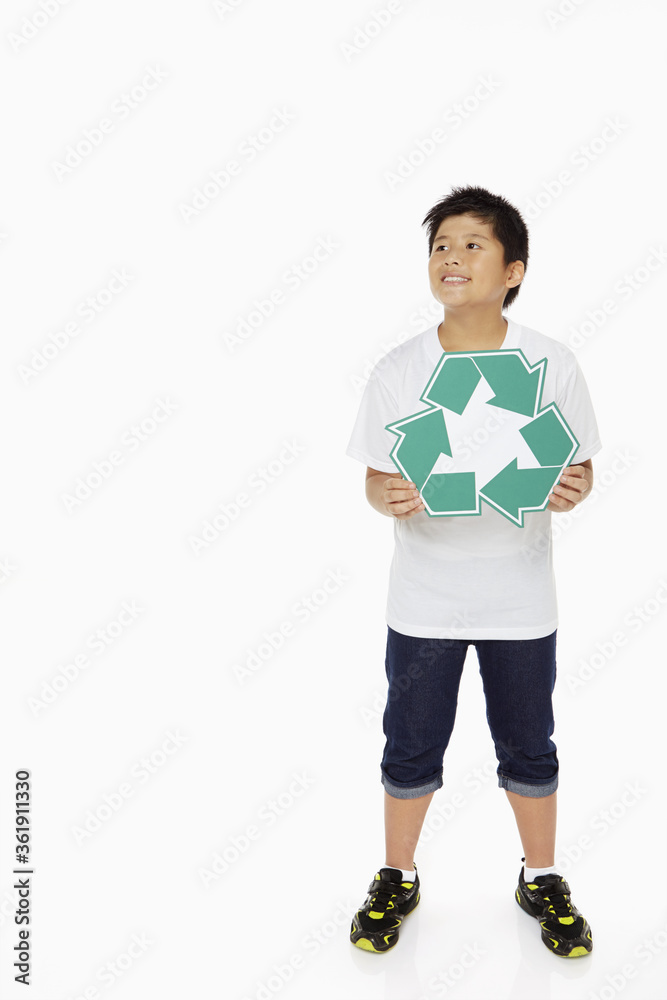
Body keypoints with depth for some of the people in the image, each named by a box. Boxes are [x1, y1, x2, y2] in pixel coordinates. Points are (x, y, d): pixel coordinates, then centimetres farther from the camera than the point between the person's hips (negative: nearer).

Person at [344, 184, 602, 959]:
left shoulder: (551, 364, -6)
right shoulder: (397, 371, -6)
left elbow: (579, 468, 1)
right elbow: (376, 478, -1)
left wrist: (571, 490, -22)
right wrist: (390, 499, -24)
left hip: (520, 598, 0)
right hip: (423, 598, 0)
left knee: (528, 747, 16)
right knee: (411, 746, 13)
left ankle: (541, 878, 40)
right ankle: (397, 878, 37)